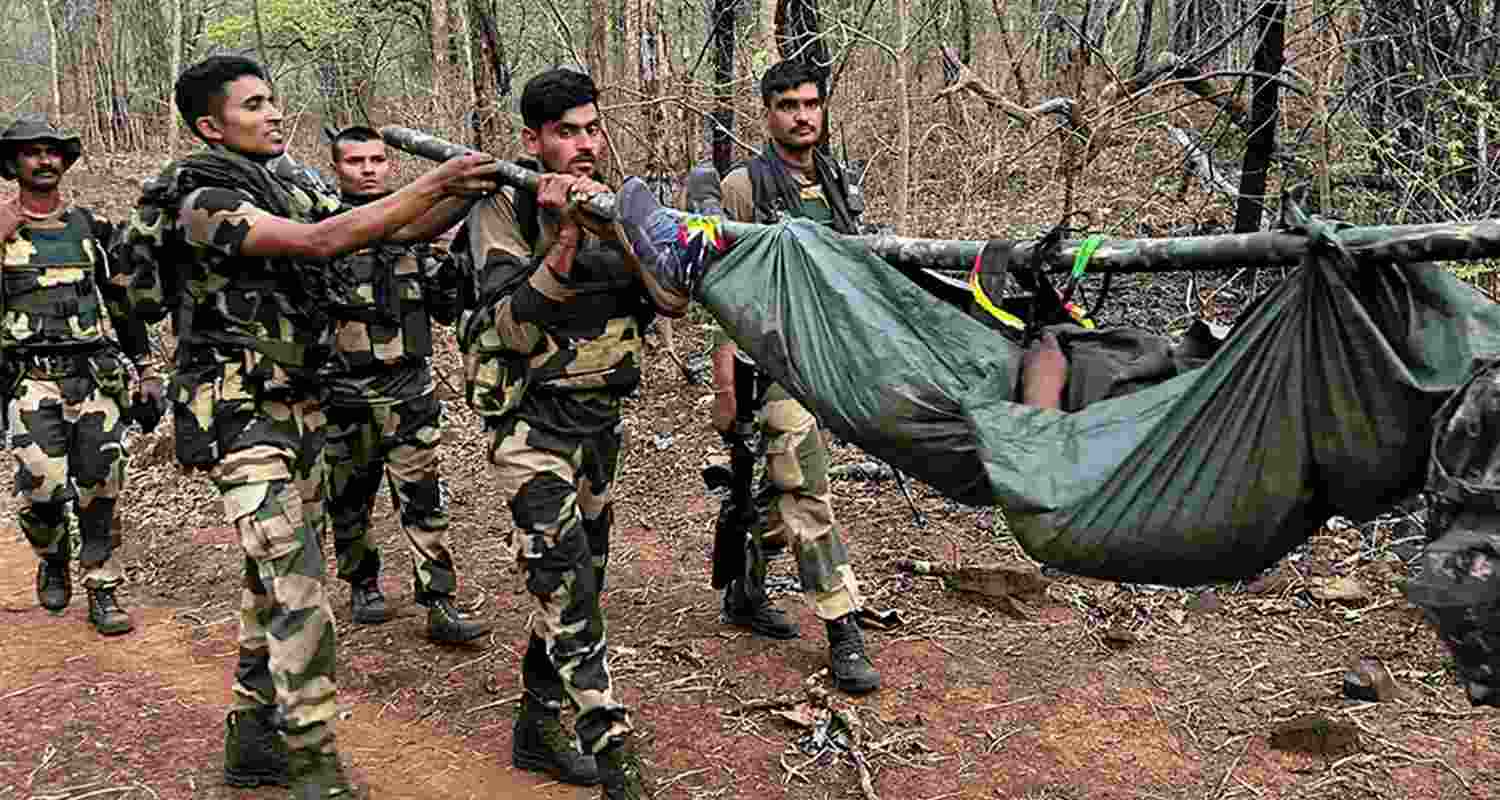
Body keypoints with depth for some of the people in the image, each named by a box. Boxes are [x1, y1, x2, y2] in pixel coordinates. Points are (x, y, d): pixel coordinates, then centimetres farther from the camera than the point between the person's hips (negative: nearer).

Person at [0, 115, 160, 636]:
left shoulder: (92, 228, 13)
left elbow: (123, 303, 18)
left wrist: (147, 371, 15)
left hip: (97, 375, 2)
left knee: (99, 489, 0)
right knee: (42, 485, -14)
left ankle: (102, 594, 12)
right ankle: (53, 558, 18)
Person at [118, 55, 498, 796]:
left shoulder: (292, 185, 9)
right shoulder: (200, 198, -15)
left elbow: (398, 231, 6)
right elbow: (319, 242, -27)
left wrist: (464, 193, -11)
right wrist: (432, 182, -27)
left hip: (298, 407, 8)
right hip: (238, 417, -8)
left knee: (276, 581, 15)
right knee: (300, 595, -11)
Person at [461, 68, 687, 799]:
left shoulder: (618, 206, 6)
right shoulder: (505, 210, -9)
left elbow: (674, 299, -7)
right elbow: (515, 331, -17)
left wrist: (615, 229, -21)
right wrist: (563, 240, -26)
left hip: (600, 423, 6)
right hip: (532, 425, -6)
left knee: (577, 584, 14)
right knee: (568, 591, -14)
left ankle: (536, 730, 31)